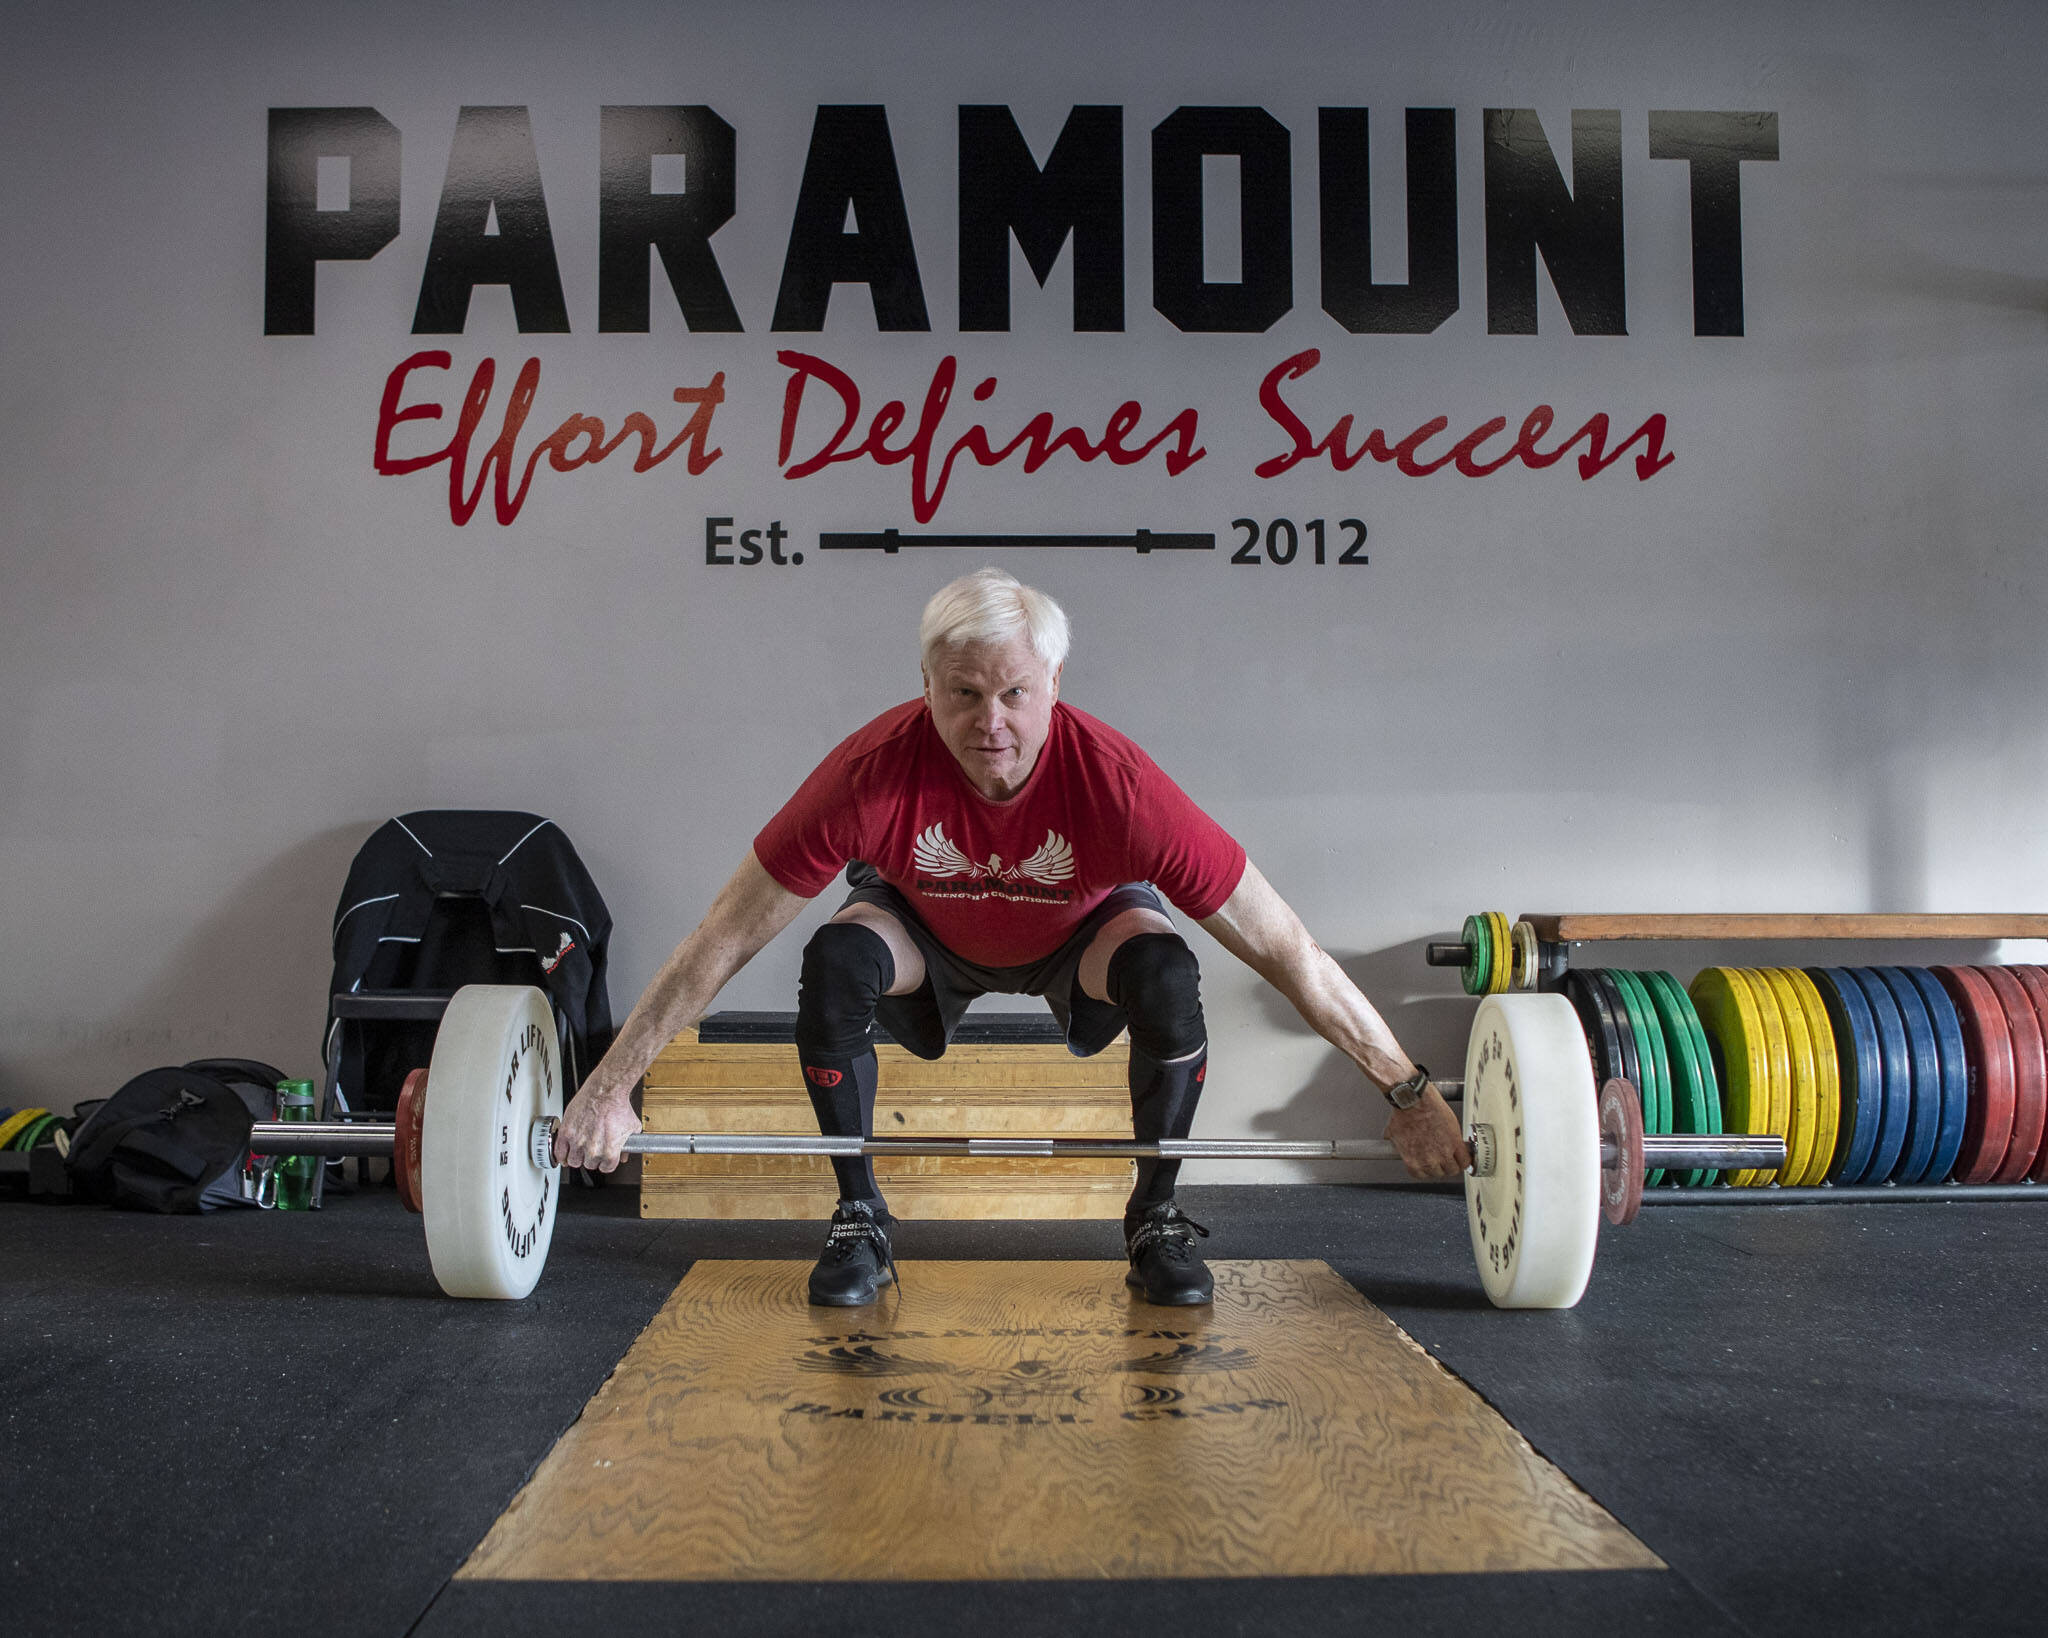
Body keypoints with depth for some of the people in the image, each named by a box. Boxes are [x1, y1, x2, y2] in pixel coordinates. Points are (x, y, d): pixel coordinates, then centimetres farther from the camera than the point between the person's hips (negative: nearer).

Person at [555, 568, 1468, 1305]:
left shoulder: (1114, 781, -39)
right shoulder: (875, 771, -37)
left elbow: (1280, 946, -32)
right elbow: (726, 941, -28)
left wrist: (1409, 1092, -28)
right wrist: (610, 1088, -25)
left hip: (1080, 931, 0)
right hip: (930, 931, 1)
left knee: (1166, 976, -31)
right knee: (835, 966, -29)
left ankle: (1155, 1220, -5)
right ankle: (859, 1222, -7)